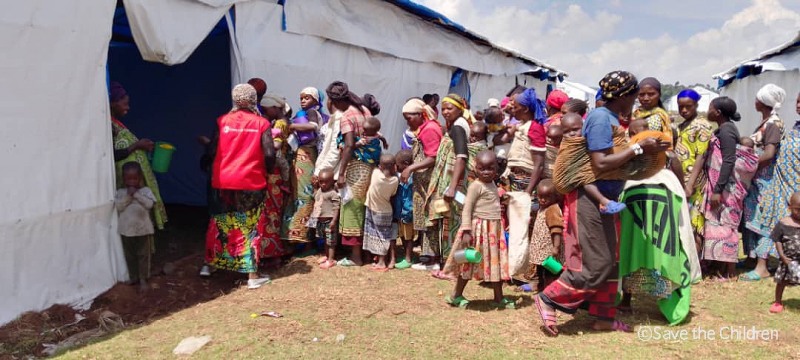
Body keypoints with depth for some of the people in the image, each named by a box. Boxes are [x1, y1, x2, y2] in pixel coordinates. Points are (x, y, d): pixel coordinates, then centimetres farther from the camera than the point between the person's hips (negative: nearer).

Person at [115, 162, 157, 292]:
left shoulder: (145, 190, -4)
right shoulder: (120, 192, 1)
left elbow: (150, 204, -19)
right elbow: (118, 207, -11)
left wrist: (136, 194, -19)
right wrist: (128, 196, -19)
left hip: (143, 229, -2)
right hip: (126, 229, 2)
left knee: (143, 255, 4)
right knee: (130, 255, 13)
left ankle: (143, 279, 13)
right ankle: (133, 277, 26)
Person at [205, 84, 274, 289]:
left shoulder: (222, 121, 2)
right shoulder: (261, 123, -3)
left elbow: (213, 149, -1)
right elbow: (269, 155, -9)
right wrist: (266, 171, 9)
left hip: (224, 181, 2)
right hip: (252, 181, -2)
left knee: (220, 223, 18)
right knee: (251, 227, 5)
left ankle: (210, 264, 30)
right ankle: (252, 275, 5)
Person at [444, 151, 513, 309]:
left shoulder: (492, 184, 12)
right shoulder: (476, 185, -15)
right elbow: (467, 209, -20)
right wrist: (466, 231, -25)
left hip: (494, 229, 9)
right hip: (479, 228, -8)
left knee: (497, 263, 12)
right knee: (470, 264, 2)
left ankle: (499, 298, 23)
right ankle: (456, 295, 15)